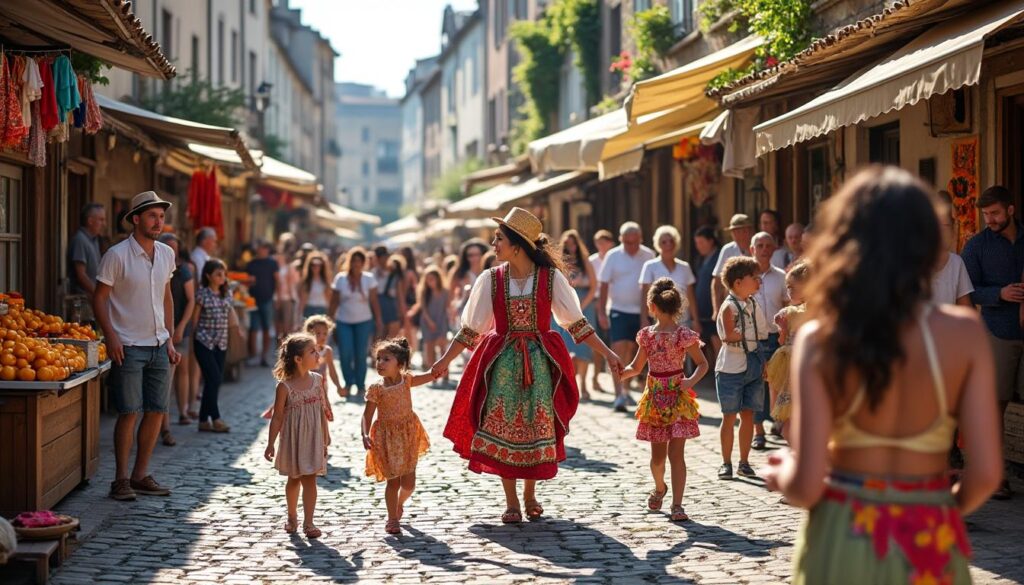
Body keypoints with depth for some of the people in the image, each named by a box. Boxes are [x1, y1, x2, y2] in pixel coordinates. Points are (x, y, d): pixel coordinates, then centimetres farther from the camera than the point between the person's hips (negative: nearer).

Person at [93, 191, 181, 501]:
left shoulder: (166, 254, 8)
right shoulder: (117, 255, -9)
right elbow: (99, 298, -6)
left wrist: (170, 341, 12)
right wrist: (111, 336, -16)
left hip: (159, 345, 6)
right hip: (129, 346, -6)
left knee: (156, 412, 6)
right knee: (129, 413, -6)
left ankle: (140, 476, 16)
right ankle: (120, 479, 3)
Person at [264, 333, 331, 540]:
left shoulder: (317, 380, -3)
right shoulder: (285, 386, -14)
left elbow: (322, 411, 6)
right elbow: (278, 417, -8)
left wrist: (325, 438, 8)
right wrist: (271, 444, -7)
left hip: (313, 438, 2)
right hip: (293, 439, -2)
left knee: (310, 479, -1)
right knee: (294, 479, 13)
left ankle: (308, 523, 2)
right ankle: (292, 517, 33)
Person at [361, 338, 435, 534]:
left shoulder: (407, 379, -4)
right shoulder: (376, 389, -13)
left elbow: (430, 376, 8)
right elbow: (367, 415, -12)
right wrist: (365, 435, -26)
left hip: (408, 435, 3)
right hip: (387, 438, -3)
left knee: (409, 482, 6)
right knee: (393, 480, 1)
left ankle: (400, 503, 39)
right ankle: (392, 519, 15)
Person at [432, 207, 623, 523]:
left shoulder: (551, 278, -5)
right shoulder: (491, 280, -1)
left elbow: (576, 323, 1)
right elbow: (470, 329, 6)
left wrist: (607, 353, -3)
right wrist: (445, 360, 1)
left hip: (539, 362, -1)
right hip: (502, 362, 1)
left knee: (537, 426, 2)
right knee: (502, 426, -2)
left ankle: (530, 494, 22)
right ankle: (511, 502, 9)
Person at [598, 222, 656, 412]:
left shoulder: (648, 256, 3)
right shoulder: (613, 256, -3)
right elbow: (604, 285, -1)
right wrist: (601, 311, -5)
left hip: (641, 311, 2)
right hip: (619, 310, -2)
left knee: (632, 352, 12)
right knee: (619, 351, -12)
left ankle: (626, 390, 27)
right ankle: (619, 395, -14)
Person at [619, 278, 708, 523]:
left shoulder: (684, 335, -10)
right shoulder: (647, 334, 4)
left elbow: (703, 363, -2)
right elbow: (636, 368, 12)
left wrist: (691, 381, -20)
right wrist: (618, 372, -8)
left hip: (678, 398, -4)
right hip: (655, 398, 4)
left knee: (676, 453, -7)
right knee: (657, 454, 11)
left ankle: (677, 505, -4)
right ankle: (659, 488, 39)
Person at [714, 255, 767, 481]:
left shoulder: (753, 304, 9)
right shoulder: (729, 306, -13)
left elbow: (759, 335, 14)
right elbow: (729, 336, -25)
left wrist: (763, 364, 10)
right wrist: (746, 335, -10)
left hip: (753, 366, 6)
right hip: (732, 367, -6)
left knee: (748, 415, 7)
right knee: (730, 416, 1)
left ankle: (744, 462, 15)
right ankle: (726, 463, 9)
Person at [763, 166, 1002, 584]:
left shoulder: (820, 340, -11)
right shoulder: (963, 334, -9)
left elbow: (807, 484, -14)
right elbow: (985, 472, -9)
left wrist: (779, 476, 8)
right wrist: (946, 508, 11)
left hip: (843, 541, -1)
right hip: (929, 546, 1)